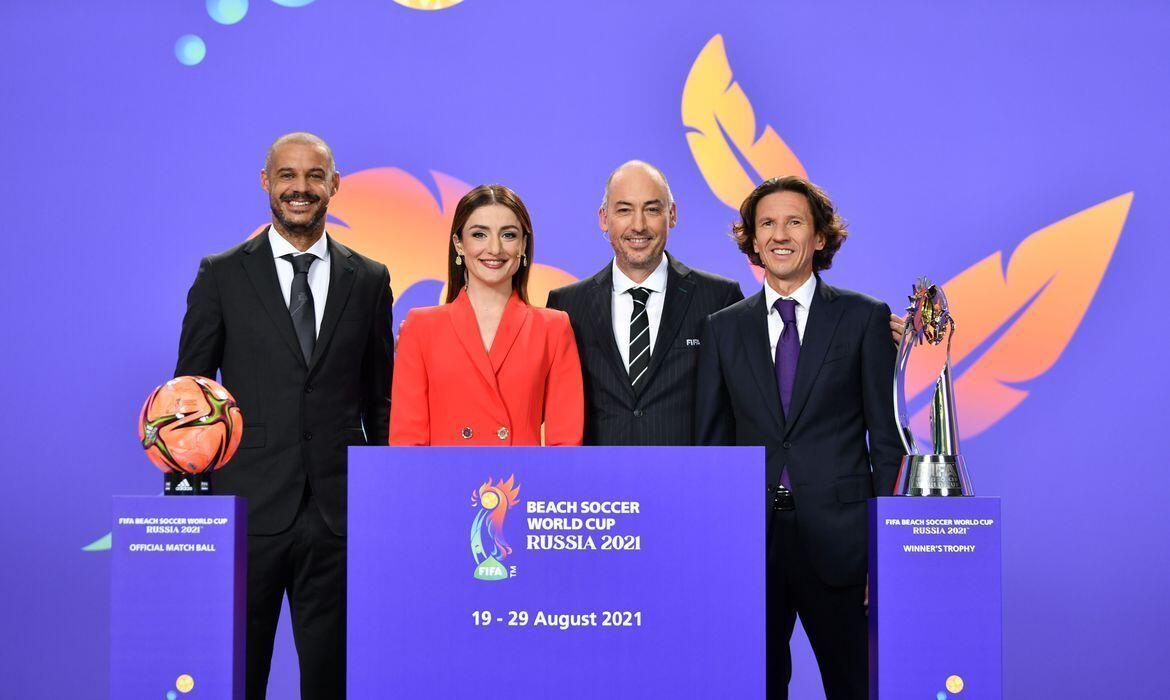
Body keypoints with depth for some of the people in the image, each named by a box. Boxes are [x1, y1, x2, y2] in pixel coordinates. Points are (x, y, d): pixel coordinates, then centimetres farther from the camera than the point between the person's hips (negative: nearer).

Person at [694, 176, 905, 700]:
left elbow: (886, 437, 1)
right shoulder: (724, 328, 9)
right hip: (749, 538, 2)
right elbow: (712, 440, 10)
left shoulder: (865, 318, 2)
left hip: (837, 537, -2)